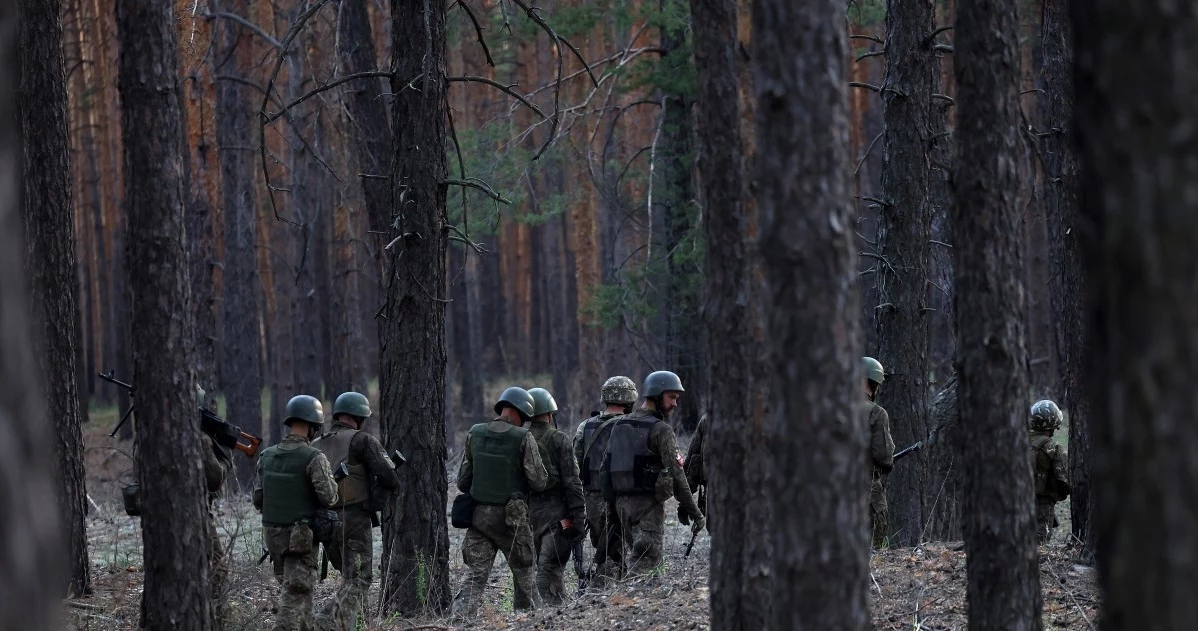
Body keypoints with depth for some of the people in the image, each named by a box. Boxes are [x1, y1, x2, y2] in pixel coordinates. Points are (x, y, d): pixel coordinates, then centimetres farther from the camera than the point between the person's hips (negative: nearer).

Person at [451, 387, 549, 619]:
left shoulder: (475, 435, 2)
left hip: (479, 514, 3)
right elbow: (539, 482, -10)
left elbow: (462, 482, 7)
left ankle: (459, 621, -14)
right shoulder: (523, 438, -11)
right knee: (524, 576, 13)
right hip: (511, 517, -3)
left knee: (475, 577, 1)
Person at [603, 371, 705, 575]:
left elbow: (606, 466, 15)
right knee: (646, 563, -8)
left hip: (621, 502, 7)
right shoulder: (661, 429, -10)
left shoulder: (618, 425, 13)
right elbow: (675, 473, -13)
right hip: (648, 503, -7)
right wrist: (693, 510, -9)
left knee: (637, 557, 15)